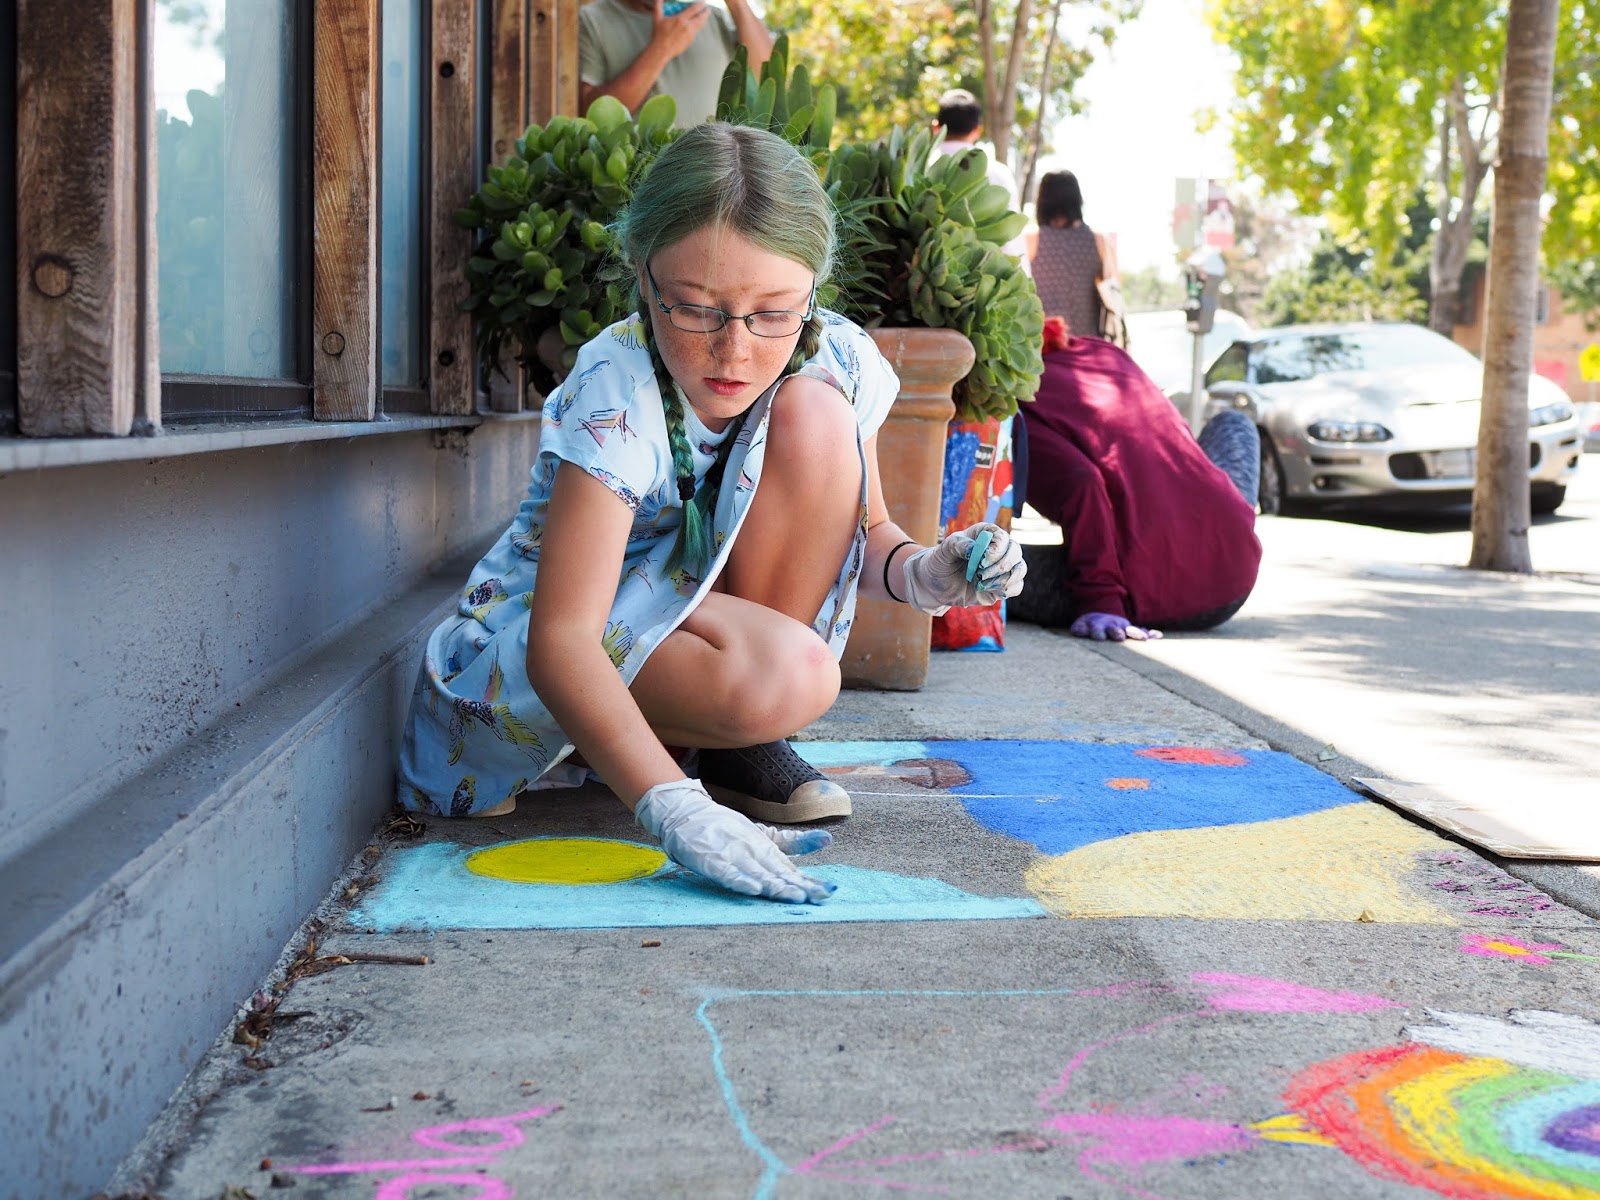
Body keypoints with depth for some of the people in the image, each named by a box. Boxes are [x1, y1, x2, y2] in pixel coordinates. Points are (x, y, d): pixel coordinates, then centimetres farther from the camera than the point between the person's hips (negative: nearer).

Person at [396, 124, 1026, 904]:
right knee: (788, 679, -37)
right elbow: (561, 638, -38)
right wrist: (672, 807, -50)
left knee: (814, 415, -21)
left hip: (715, 610, 6)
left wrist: (919, 572, -22)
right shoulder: (615, 400, -30)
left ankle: (742, 746, -10)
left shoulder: (836, 362, -13)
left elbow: (858, 531, 3)